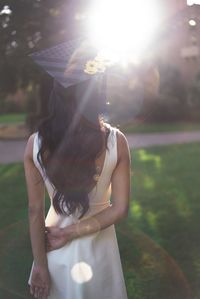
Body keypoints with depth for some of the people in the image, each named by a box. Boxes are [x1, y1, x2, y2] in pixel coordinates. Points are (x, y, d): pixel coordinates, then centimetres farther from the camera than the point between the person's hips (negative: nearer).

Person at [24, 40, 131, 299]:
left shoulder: (35, 144, -15)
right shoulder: (116, 141, -17)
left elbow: (35, 210, -10)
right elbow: (119, 210, -15)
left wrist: (40, 265, -2)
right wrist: (72, 233, -10)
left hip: (55, 249, 1)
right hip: (97, 248, -1)